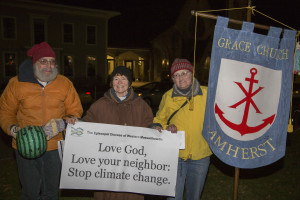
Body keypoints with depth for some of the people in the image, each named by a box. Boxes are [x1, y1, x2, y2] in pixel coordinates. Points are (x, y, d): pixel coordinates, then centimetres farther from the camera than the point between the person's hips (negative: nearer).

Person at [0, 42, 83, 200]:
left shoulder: (65, 84, -2)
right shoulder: (16, 83, -3)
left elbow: (76, 112, 3)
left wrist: (62, 124, -15)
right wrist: (13, 129, -10)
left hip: (54, 147, 1)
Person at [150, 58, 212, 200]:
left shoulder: (207, 94, -6)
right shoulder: (168, 96, -2)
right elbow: (159, 119, 10)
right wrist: (166, 127, -10)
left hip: (200, 157, 1)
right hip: (175, 155, 0)